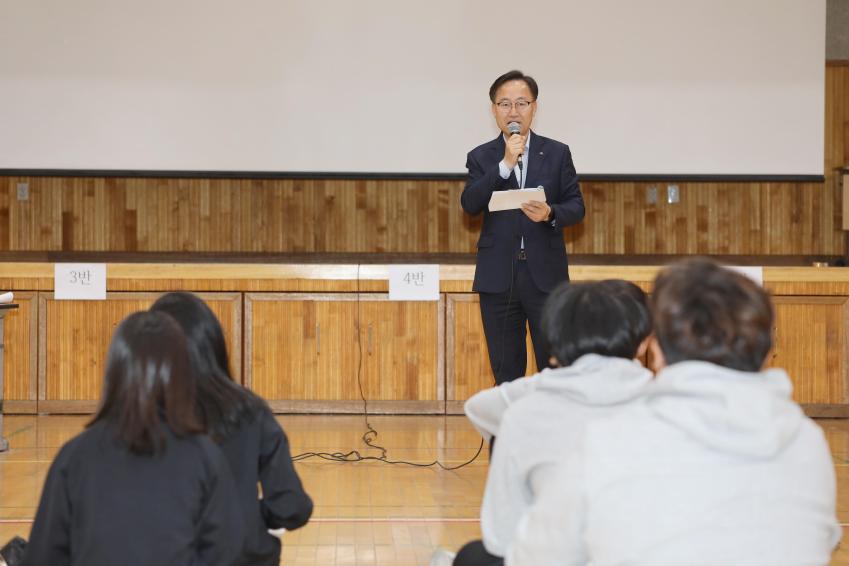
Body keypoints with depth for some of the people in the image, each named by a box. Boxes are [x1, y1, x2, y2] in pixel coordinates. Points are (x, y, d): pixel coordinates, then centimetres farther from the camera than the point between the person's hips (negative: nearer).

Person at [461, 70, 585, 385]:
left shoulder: (557, 153, 7)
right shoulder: (481, 157, 6)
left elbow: (576, 206, 4)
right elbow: (470, 205, -9)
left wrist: (551, 214, -18)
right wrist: (505, 164, -18)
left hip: (546, 275, 0)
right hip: (498, 278, 1)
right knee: (506, 371, 7)